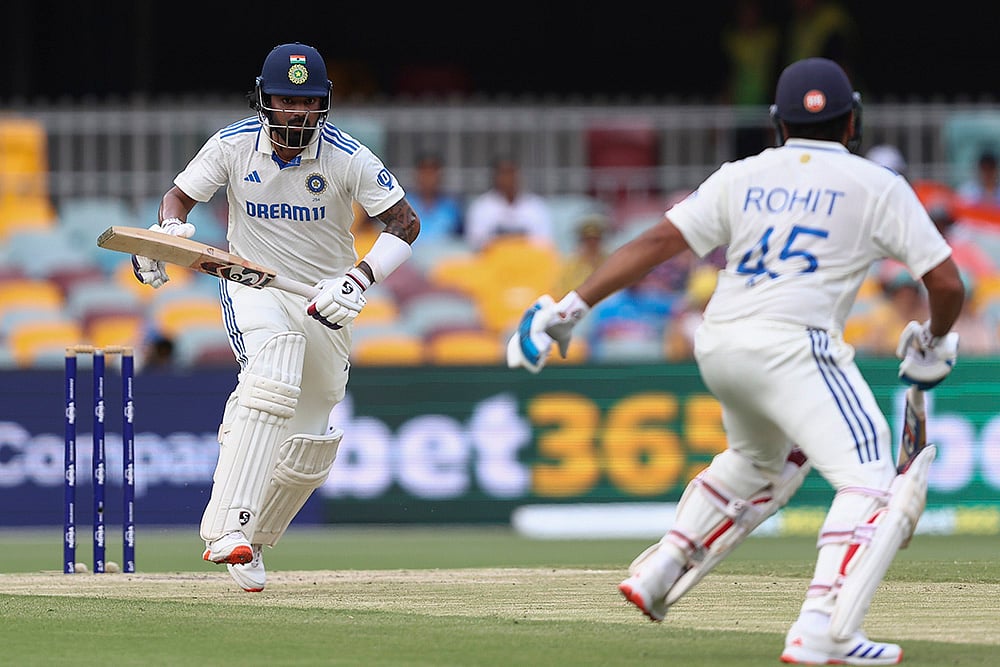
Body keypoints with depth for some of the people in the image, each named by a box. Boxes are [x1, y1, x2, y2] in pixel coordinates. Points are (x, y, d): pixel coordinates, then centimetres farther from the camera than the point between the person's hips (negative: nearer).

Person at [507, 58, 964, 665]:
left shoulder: (741, 178, 15)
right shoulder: (878, 186, 6)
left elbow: (658, 243, 5)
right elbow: (947, 283, 3)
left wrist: (571, 307, 4)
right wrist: (935, 341, 23)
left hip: (718, 347, 7)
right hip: (794, 344, -6)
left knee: (763, 461, 33)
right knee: (871, 481, -13)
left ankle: (659, 574, 29)